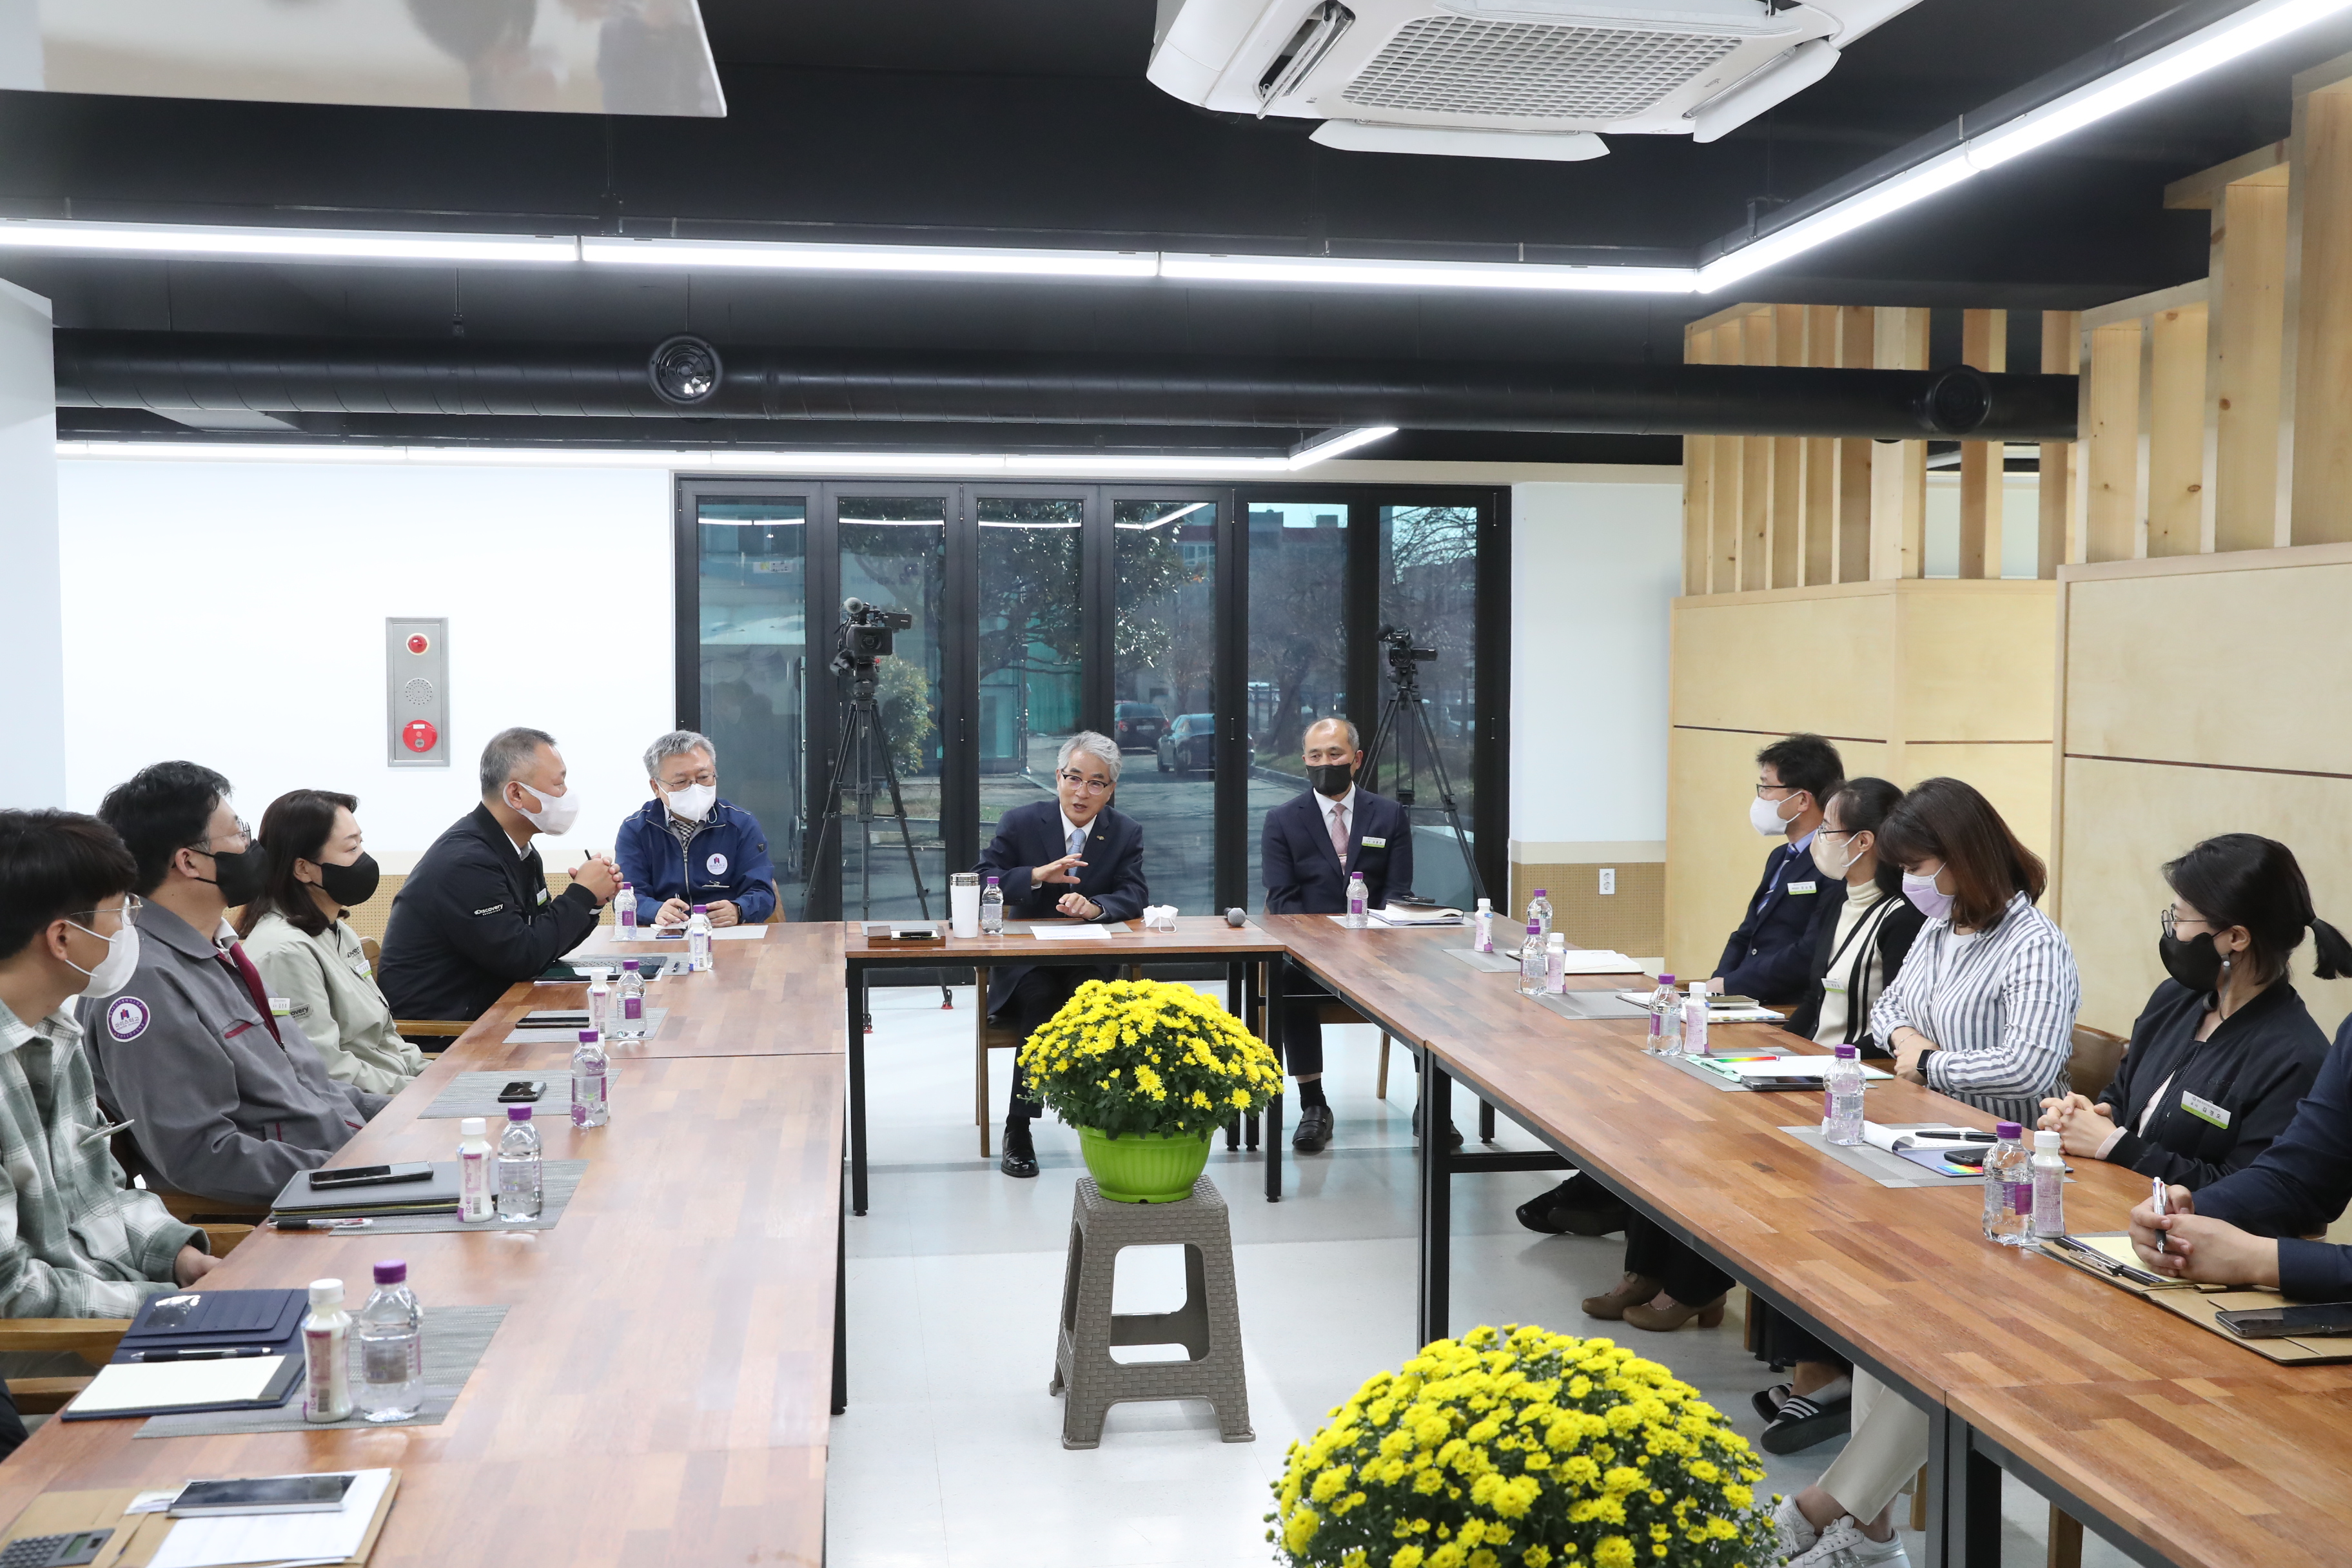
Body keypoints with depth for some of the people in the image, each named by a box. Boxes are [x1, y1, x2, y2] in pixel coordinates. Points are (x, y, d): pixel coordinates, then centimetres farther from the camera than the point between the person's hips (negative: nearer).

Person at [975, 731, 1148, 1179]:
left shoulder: (1126, 832, 5)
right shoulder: (1020, 822, 0)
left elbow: (1136, 896, -7)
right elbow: (981, 882, -7)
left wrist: (1094, 905, -28)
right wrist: (1038, 875, -22)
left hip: (1094, 969, 1)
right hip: (1027, 966, -1)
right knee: (1040, 1000, -33)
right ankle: (1017, 1131, -25)